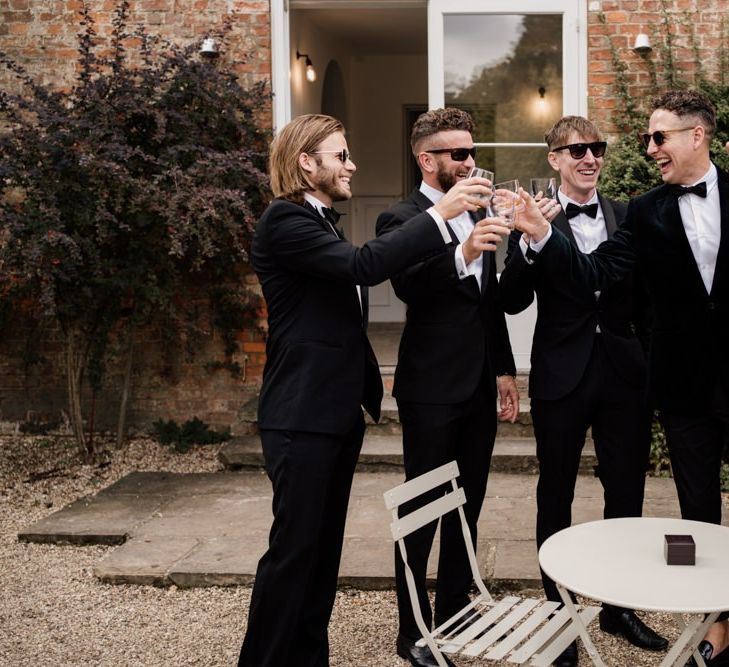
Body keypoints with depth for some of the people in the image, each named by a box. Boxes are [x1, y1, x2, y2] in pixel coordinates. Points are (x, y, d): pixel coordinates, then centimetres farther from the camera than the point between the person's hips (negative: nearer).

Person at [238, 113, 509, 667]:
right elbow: (362, 265, -27)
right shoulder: (284, 221, -14)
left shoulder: (319, 222, 17)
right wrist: (441, 214, -24)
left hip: (339, 410, 10)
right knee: (293, 546, -4)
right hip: (302, 416, -10)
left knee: (325, 544, 14)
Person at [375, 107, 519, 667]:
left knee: (467, 509, 15)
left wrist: (504, 370, 14)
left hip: (480, 388, 7)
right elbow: (408, 286, -27)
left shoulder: (475, 215, 13)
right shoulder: (402, 219, -9)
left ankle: (454, 615, 29)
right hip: (432, 390, -7)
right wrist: (461, 256, -42)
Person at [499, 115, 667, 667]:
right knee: (556, 497, 10)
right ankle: (559, 611, 26)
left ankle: (619, 607, 32)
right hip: (563, 377, -3)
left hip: (625, 373, 4)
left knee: (627, 494, 13)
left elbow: (641, 296, 9)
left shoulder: (625, 217, 5)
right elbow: (513, 302, -13)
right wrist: (529, 240, -27)